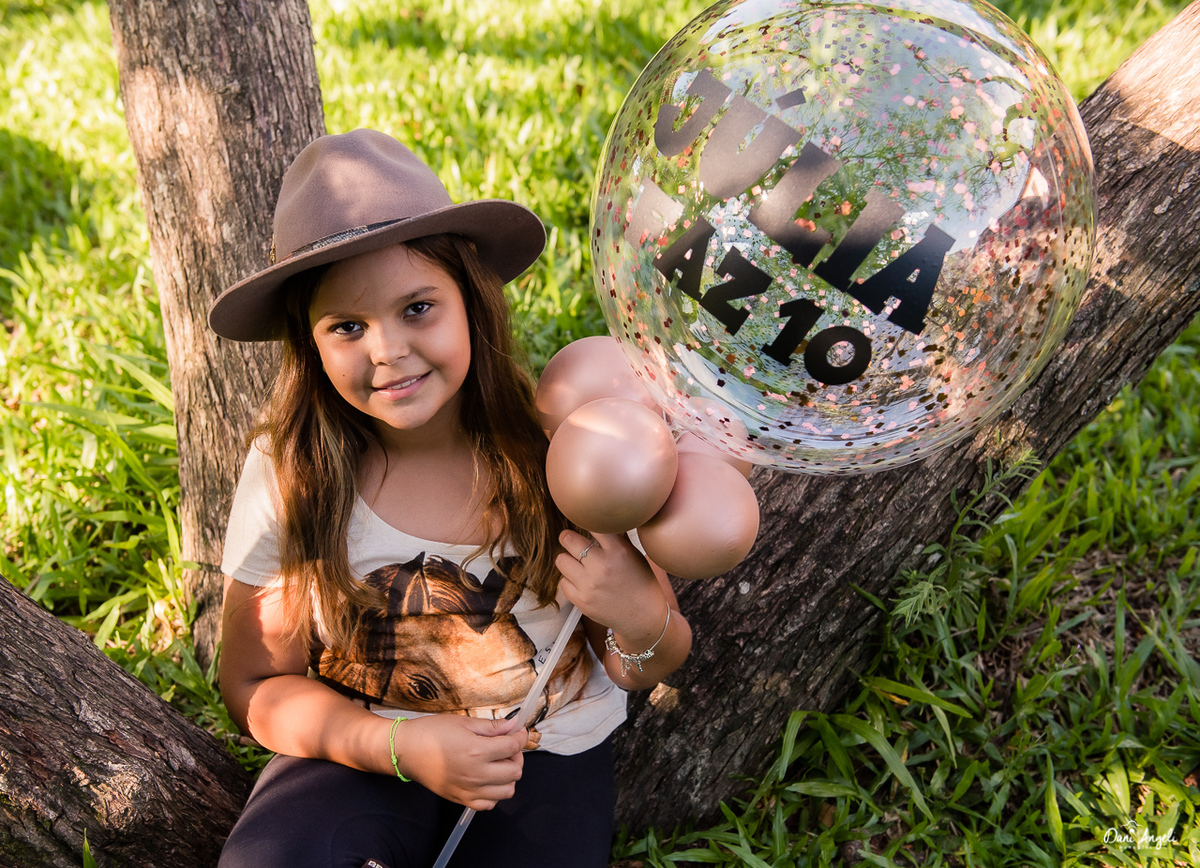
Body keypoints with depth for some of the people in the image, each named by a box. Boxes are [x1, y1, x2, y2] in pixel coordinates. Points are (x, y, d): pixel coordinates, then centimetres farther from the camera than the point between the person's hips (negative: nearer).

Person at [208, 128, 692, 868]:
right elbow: (258, 686, -2)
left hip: (549, 756, 1)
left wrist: (642, 626, -26)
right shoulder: (288, 473, -11)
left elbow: (651, 670, -2)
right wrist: (400, 745, -19)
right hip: (364, 751, 0)